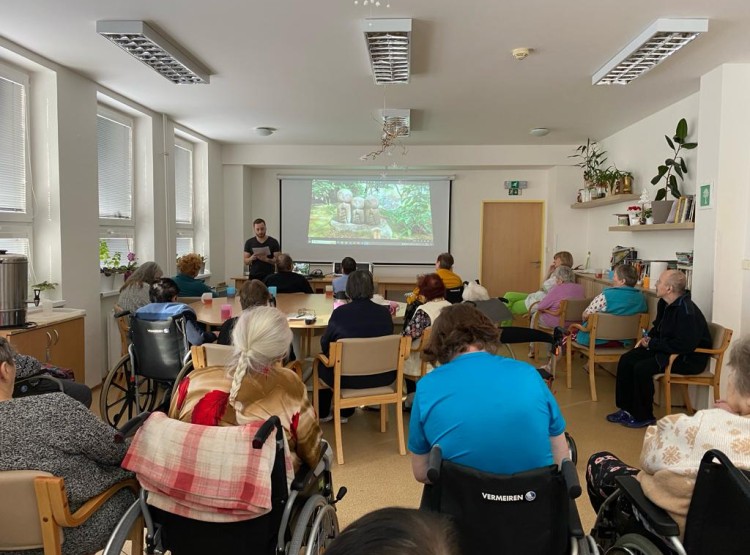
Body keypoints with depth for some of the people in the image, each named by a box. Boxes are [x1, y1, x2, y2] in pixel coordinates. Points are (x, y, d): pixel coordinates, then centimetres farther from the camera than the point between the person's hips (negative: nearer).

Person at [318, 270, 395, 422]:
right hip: (382, 376, 4)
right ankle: (344, 412, 43)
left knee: (322, 362, 26)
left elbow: (324, 345, -3)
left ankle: (322, 413, 42)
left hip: (349, 377, -3)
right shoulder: (384, 312, -7)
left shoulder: (340, 313, -16)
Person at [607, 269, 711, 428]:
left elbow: (684, 345, -30)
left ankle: (643, 417, -7)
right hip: (667, 348, 10)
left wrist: (652, 344, -21)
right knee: (626, 360, -2)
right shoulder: (664, 304, 5)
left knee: (642, 368, -26)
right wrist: (648, 338, 1)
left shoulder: (686, 311, -25)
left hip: (690, 358, -10)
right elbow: (658, 327, 23)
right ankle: (626, 409, 5)